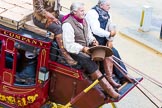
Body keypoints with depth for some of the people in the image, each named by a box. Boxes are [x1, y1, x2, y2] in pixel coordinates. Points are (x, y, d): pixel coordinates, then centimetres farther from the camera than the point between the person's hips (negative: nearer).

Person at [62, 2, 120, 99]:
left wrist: (93, 41, -2)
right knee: (90, 63, -29)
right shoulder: (68, 24, -16)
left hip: (86, 48, 9)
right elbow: (69, 45, -20)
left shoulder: (83, 21, 11)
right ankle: (108, 89, -31)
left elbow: (89, 35, 21)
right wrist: (83, 49, -27)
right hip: (75, 52, -9)